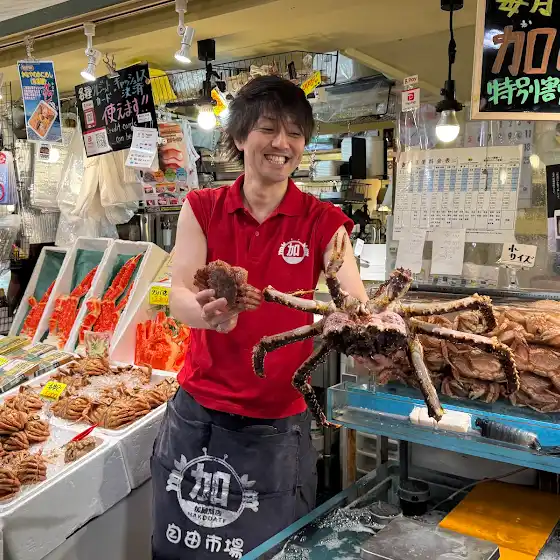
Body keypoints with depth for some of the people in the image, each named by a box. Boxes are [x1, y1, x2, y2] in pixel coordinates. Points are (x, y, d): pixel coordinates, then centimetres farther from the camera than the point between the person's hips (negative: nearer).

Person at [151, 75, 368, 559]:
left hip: (278, 427, -1)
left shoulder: (322, 222, -4)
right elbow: (179, 297, -12)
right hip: (197, 416, 2)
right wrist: (208, 313, -35)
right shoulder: (203, 209, -1)